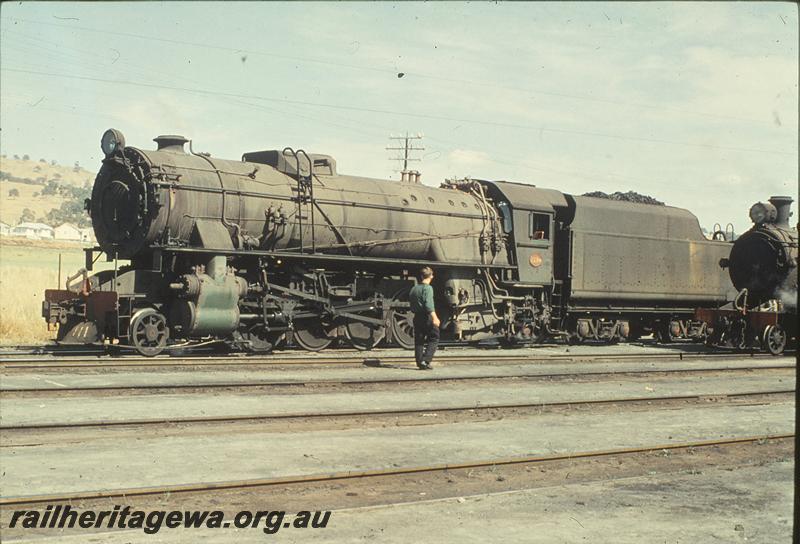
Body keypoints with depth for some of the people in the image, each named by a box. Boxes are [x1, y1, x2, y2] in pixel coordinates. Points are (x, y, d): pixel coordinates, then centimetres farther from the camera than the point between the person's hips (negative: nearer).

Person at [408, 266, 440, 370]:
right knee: (433, 339, 2)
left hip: (417, 317, 7)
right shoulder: (427, 288, -12)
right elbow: (429, 304, -22)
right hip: (427, 317, -7)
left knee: (419, 341, 11)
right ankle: (426, 360, -10)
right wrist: (435, 318, -26)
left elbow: (410, 301, 16)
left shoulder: (414, 288, 11)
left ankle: (420, 362, 10)